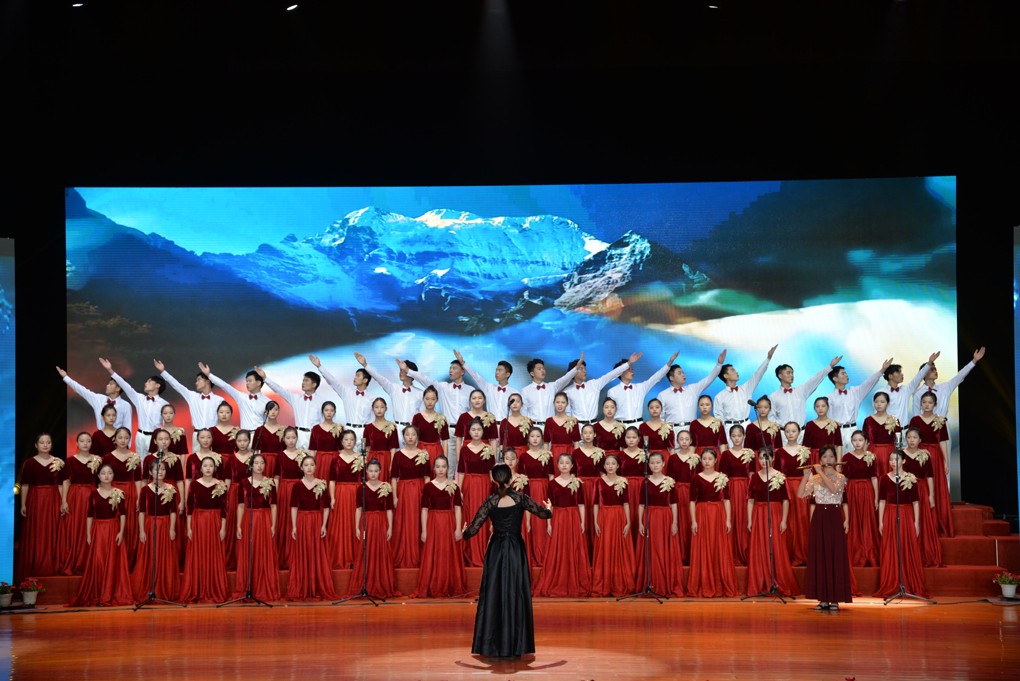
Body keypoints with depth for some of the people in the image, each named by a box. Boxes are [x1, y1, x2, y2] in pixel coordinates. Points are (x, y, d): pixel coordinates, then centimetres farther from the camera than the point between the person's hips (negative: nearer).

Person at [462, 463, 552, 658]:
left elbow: (473, 529, -5)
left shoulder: (490, 502, -5)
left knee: (493, 595, 7)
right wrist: (549, 509, 29)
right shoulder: (521, 498, -4)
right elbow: (545, 514, 6)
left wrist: (464, 534, 17)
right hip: (516, 550, 0)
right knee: (515, 595, 6)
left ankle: (492, 645, 7)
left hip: (496, 551, 0)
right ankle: (514, 645, 6)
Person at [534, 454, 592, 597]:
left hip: (574, 519, 0)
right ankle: (556, 586, 6)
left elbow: (581, 504, 4)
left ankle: (574, 586, 8)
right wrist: (549, 523, 0)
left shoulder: (577, 483, 4)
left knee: (574, 553, 0)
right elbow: (549, 505, 5)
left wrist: (582, 522, -2)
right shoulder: (553, 483, 5)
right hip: (558, 519, 0)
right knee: (557, 553, 0)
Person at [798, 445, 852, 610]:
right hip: (819, 518, 3)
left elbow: (833, 489, -19)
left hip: (835, 518, -3)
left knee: (835, 556, -4)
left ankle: (835, 598, 0)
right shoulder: (814, 479, 8)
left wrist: (820, 472, -16)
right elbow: (800, 494, -3)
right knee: (819, 557, 2)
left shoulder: (840, 477, 1)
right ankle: (823, 598, 8)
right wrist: (806, 475, -10)